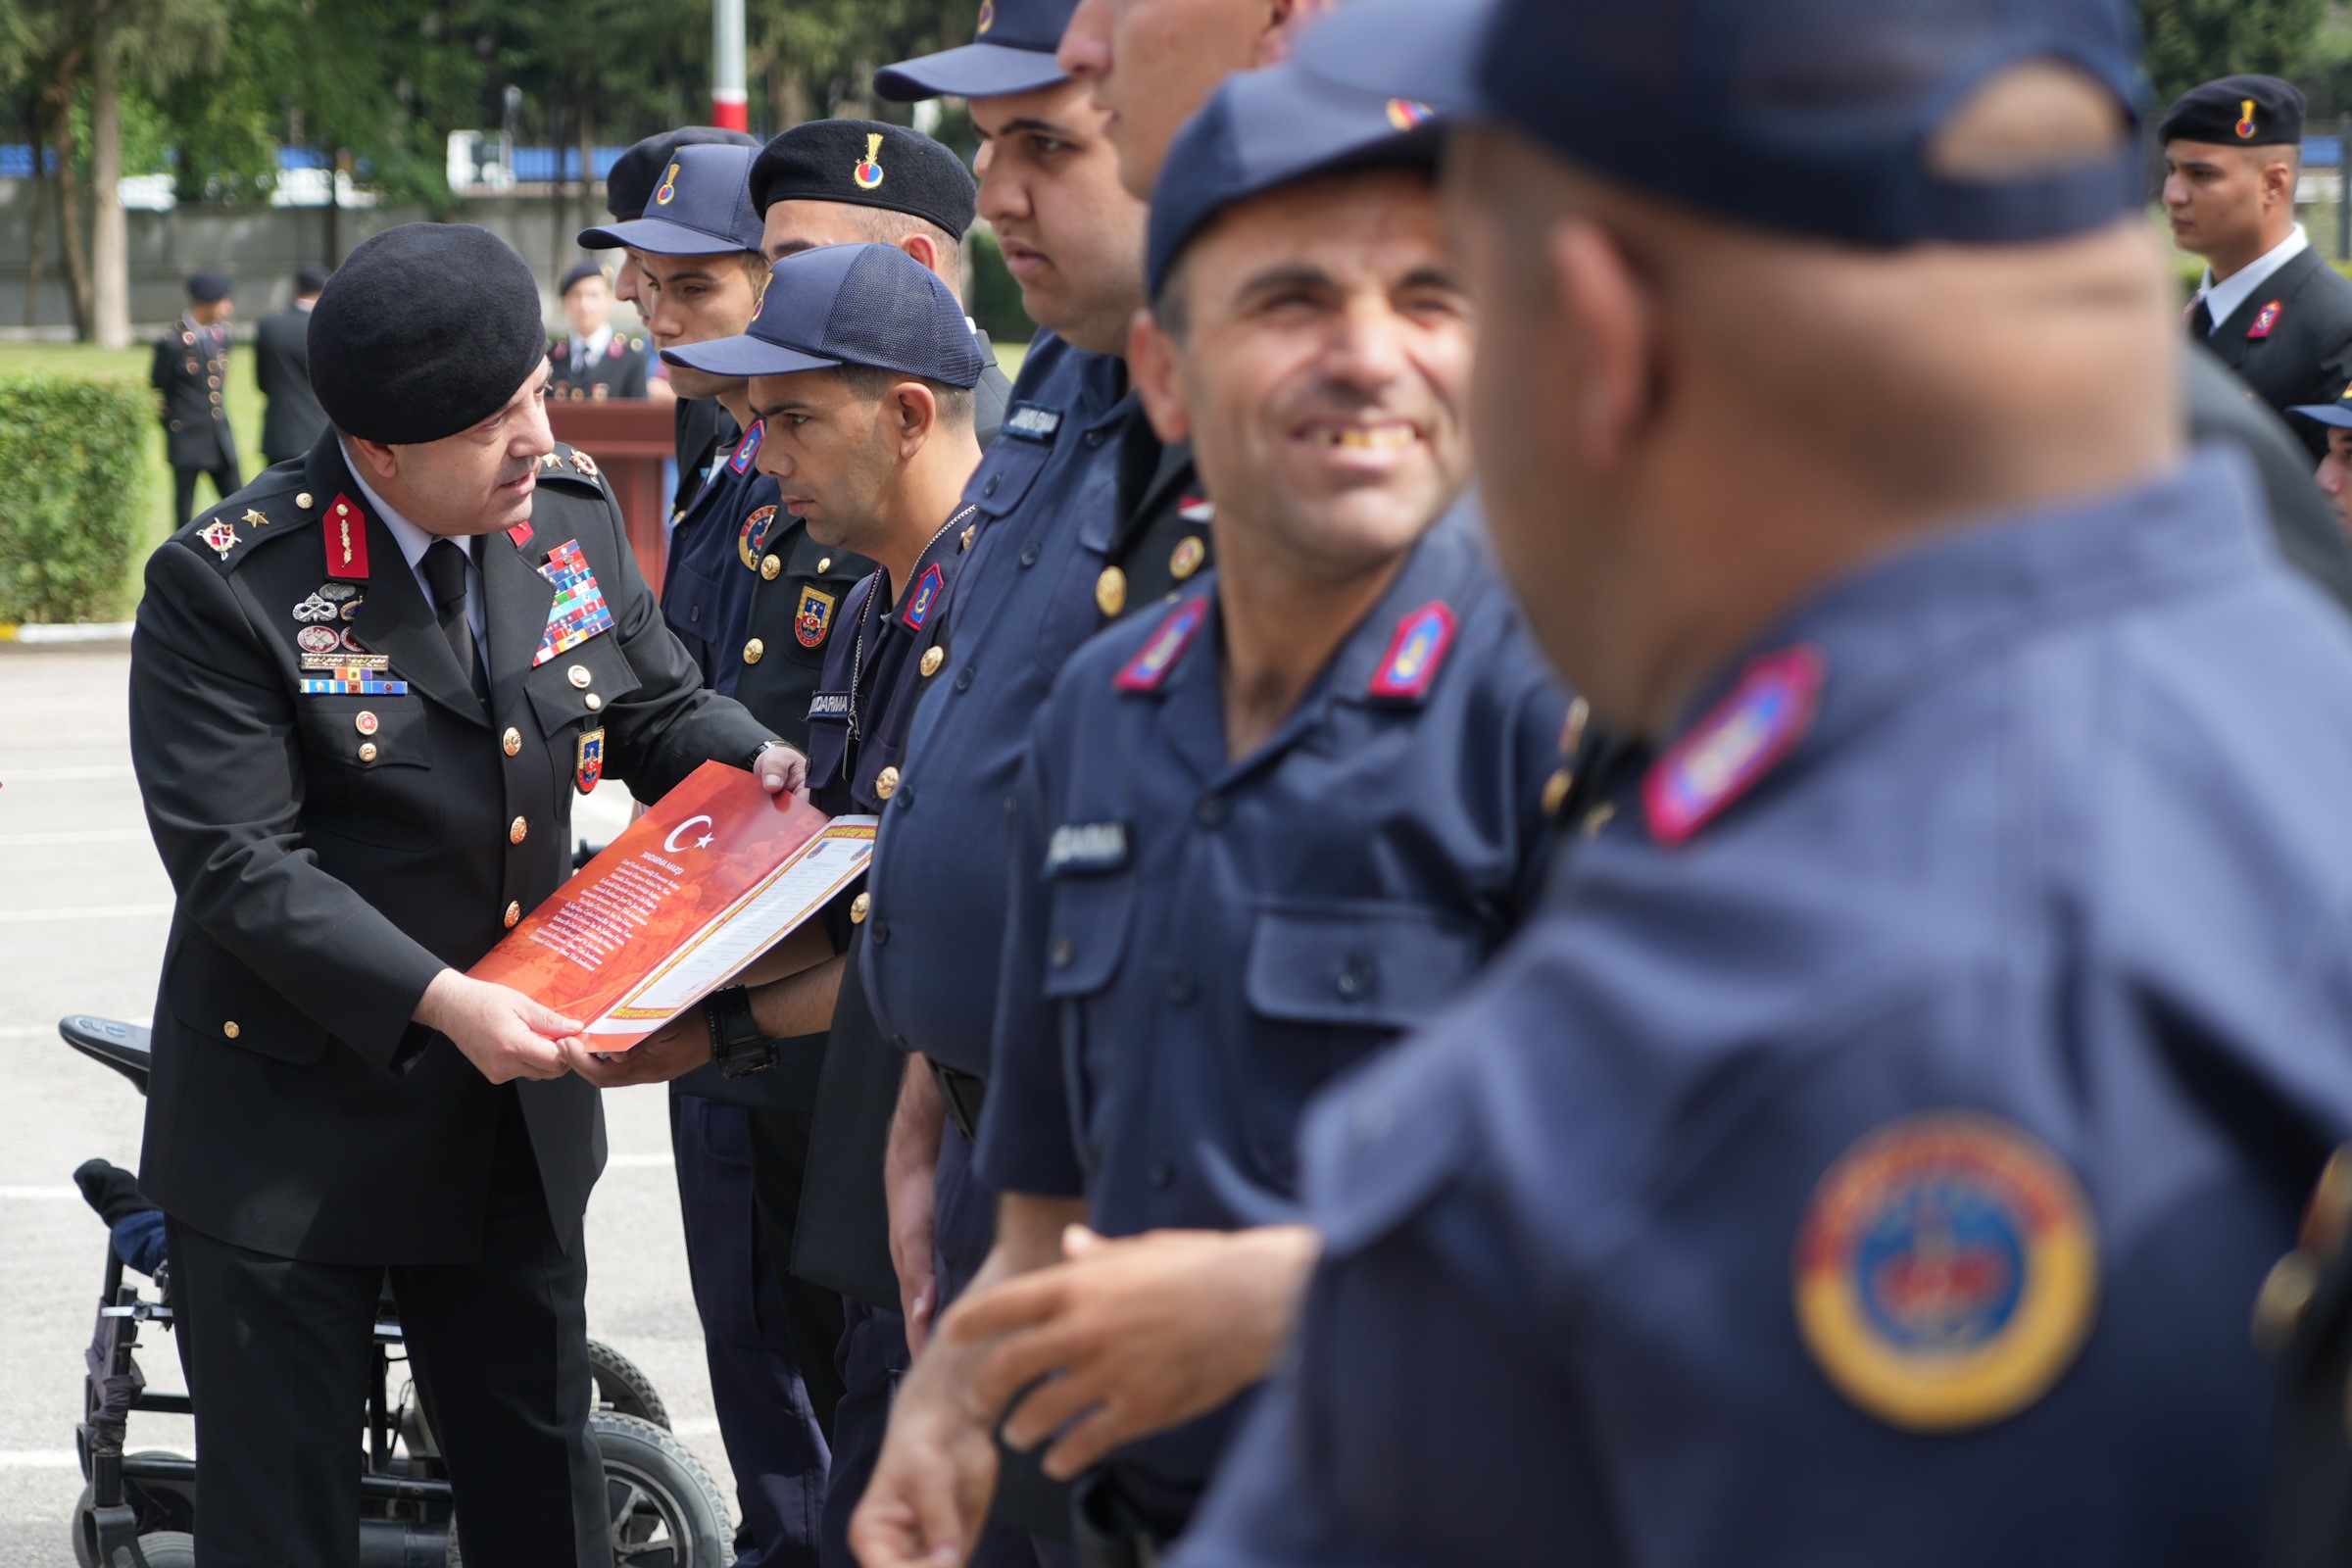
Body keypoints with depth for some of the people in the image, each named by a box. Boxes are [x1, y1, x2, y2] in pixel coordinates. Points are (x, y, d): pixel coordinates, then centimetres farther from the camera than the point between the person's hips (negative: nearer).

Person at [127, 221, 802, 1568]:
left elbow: (657, 708, 13)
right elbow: (240, 866, -21)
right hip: (296, 1121, -5)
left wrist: (756, 761, -11)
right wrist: (438, 1001, -31)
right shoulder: (228, 584, -17)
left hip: (516, 1101, 5)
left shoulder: (573, 511, 1)